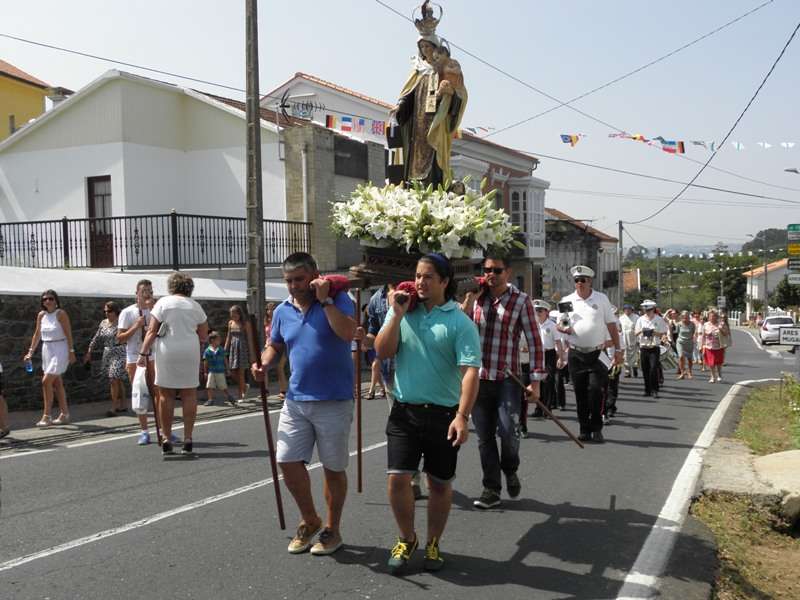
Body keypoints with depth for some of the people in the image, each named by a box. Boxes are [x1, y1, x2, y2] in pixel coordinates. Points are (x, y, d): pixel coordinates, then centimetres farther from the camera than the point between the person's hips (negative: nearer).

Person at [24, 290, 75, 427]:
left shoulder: (61, 314, -12)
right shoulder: (41, 315, 6)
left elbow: (68, 334, -13)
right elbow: (37, 334, 13)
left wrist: (71, 351, -16)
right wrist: (30, 352, 9)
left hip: (60, 350, -7)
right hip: (47, 349, 7)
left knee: (46, 381, -13)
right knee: (57, 383, 11)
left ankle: (46, 416, -6)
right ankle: (64, 415, 19)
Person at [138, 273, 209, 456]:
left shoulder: (163, 302, 2)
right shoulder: (196, 306, 10)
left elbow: (152, 331, -4)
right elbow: (204, 336, 10)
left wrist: (143, 353, -2)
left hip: (167, 351, -2)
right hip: (190, 351, 2)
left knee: (165, 394, 4)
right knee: (189, 394, 5)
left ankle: (166, 439, 5)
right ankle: (188, 439, 4)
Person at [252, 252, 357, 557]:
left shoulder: (337, 299, -8)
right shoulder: (283, 311, 7)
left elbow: (348, 333, -25)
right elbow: (275, 346, 21)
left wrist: (325, 300, -22)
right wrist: (262, 363, 1)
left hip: (334, 402, -5)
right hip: (295, 400, 5)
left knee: (333, 468, 7)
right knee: (288, 461, 5)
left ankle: (332, 529, 26)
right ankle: (309, 521, 28)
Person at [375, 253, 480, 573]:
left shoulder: (460, 322, -8)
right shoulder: (402, 312, 4)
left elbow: (470, 372, -14)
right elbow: (382, 352, -2)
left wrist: (462, 416, -23)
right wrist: (397, 315, -11)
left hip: (443, 414, -2)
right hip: (404, 411, 2)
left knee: (440, 483, 10)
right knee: (397, 478, -1)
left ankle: (433, 544, 30)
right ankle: (407, 539, 22)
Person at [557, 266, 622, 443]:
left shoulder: (601, 299, 4)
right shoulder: (567, 301, 6)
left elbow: (612, 325, 6)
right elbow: (559, 325, 11)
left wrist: (618, 350, 3)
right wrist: (564, 328, -14)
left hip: (597, 353, -1)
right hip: (576, 353, 2)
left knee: (596, 389, -11)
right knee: (580, 393, 4)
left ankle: (597, 429, 2)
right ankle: (584, 430, 14)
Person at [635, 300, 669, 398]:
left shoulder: (659, 319, 1)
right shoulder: (640, 319, 9)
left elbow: (663, 334, 1)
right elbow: (636, 333, 10)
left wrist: (653, 332, -15)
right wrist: (641, 331, -11)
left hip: (654, 348, -3)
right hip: (643, 348, 3)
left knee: (653, 368, -14)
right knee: (645, 370, 5)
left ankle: (654, 390, -9)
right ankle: (647, 390, 15)